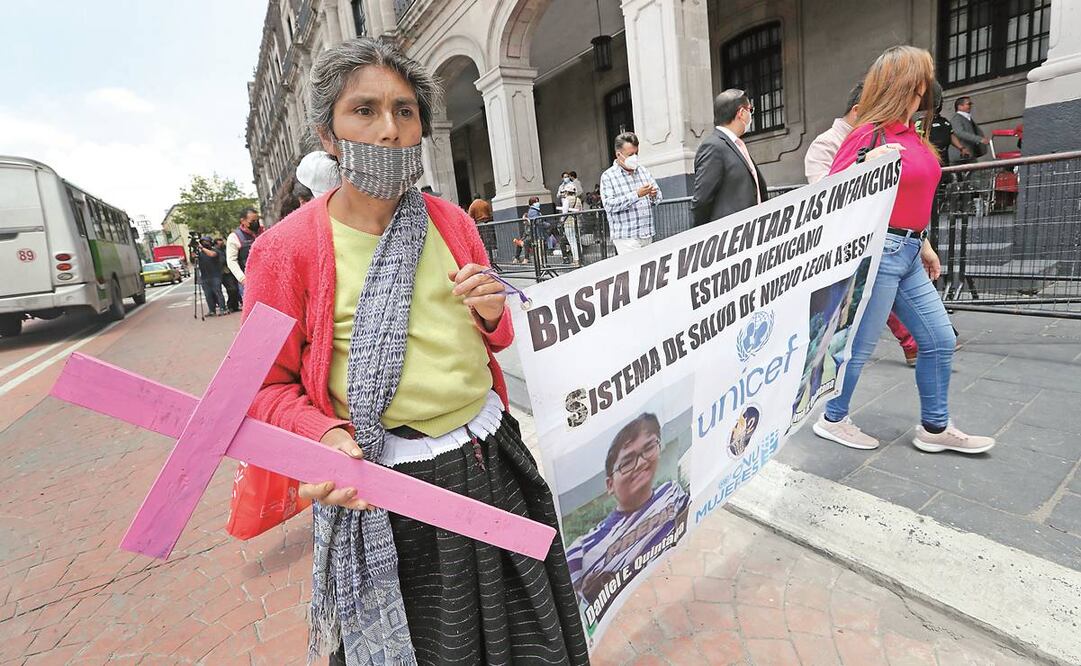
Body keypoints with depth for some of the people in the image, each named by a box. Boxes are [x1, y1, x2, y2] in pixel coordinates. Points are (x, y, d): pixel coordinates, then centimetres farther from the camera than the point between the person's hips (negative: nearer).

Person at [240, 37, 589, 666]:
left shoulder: (454, 222, 2)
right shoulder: (288, 249, -10)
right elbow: (270, 388, -3)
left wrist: (492, 315, -9)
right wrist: (326, 437, -22)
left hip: (491, 460, 4)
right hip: (386, 487, -3)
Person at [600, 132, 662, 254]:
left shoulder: (643, 170, 14)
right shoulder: (607, 176, -3)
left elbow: (658, 194, 19)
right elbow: (609, 205, -15)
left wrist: (653, 196, -6)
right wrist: (636, 194, -20)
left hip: (647, 235, 6)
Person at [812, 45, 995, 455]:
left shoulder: (912, 135, 16)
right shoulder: (871, 134, -10)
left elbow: (912, 199, 21)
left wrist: (923, 246, 23)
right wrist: (866, 164, -30)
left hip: (907, 253, 9)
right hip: (879, 250, -9)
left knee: (940, 340, 13)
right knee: (861, 346, 0)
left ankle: (934, 428, 27)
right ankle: (833, 420, 18)